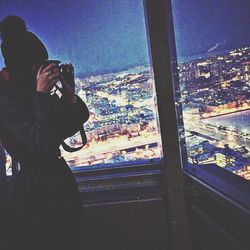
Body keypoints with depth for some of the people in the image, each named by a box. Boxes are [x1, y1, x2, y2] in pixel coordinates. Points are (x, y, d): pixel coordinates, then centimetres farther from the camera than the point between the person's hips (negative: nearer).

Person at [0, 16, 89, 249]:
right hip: (36, 189, -8)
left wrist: (69, 93, -5)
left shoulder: (29, 91, 5)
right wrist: (42, 95, -25)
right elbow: (39, 145, -26)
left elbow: (64, 129, 10)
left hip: (58, 180, 8)